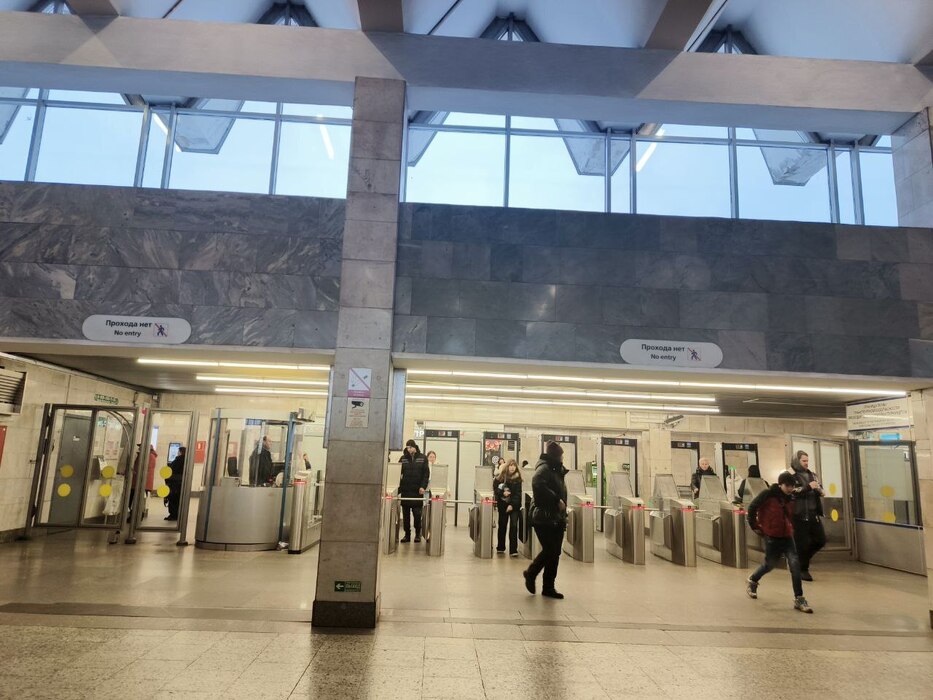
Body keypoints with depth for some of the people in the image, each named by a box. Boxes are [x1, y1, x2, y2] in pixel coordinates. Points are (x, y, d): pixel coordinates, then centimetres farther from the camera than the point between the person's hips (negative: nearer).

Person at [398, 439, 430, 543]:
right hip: (405, 490, 2)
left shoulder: (422, 458, 3)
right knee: (406, 514, 6)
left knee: (417, 514, -1)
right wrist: (398, 487, -2)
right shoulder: (403, 458, 8)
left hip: (417, 491, -2)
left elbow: (426, 474, 0)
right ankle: (407, 534, 14)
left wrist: (423, 486, -10)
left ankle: (418, 534, 12)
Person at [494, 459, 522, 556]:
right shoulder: (500, 477, -1)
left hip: (514, 505, -1)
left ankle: (513, 550, -7)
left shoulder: (517, 478, -3)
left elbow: (518, 493, -7)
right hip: (503, 504, 1)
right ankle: (501, 548, 25)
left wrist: (512, 505, -16)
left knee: (513, 525, -9)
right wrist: (502, 493, -16)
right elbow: (495, 488, 2)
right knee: (502, 525, 10)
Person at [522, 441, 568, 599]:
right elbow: (538, 483, -31)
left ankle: (549, 587, 17)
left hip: (557, 519, 9)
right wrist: (557, 500, -25)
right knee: (549, 551, -7)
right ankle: (531, 573, 16)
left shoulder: (556, 470, 16)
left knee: (554, 553, 9)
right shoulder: (544, 468, -11)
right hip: (544, 518, -9)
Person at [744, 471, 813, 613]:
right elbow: (752, 508, -9)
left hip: (787, 536, 5)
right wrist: (755, 526, -5)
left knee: (795, 564, -9)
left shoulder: (790, 499, 4)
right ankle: (751, 581, 38)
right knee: (770, 564, 10)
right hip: (771, 537, -5)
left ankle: (799, 599, -2)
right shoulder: (768, 495, -15)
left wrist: (791, 528, 13)